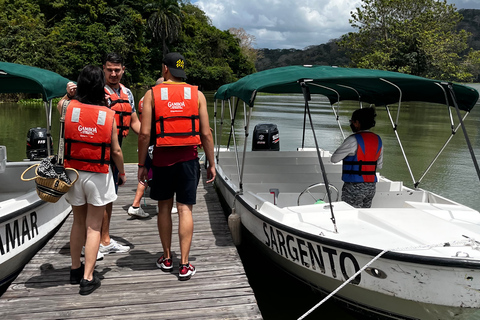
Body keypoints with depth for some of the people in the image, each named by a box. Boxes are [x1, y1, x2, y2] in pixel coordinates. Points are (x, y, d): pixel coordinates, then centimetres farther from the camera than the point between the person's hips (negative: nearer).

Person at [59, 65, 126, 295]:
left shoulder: (69, 107, -6)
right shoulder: (108, 115, -8)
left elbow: (59, 106, 21)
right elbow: (116, 151, -4)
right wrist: (122, 173, 10)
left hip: (73, 173, 3)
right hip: (98, 176, -3)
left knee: (78, 222, 20)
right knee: (93, 227, 6)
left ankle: (75, 270, 33)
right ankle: (87, 279, 6)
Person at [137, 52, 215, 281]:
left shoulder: (152, 94, 0)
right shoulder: (197, 95, 2)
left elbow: (144, 134, -5)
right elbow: (206, 134, -1)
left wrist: (141, 164, 3)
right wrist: (211, 163, 7)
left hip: (162, 158, 0)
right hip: (188, 158, 0)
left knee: (164, 208, 14)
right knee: (185, 209, 3)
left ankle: (167, 259, 26)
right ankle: (184, 265, 4)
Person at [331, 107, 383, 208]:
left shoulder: (353, 140, -15)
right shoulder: (378, 140, 8)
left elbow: (334, 159, -8)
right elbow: (379, 165, 16)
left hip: (354, 187, -7)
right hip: (371, 187, 7)